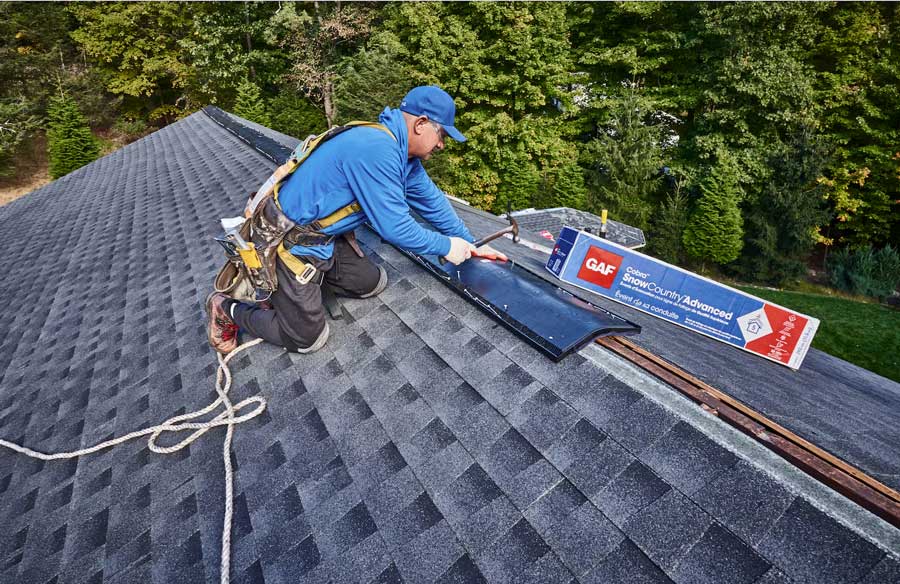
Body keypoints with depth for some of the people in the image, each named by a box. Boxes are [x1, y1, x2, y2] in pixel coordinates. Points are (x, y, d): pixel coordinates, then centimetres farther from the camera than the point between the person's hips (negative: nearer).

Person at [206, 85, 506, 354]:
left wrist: (470, 244, 11)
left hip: (328, 238, 9)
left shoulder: (403, 153, 3)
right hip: (293, 243, -9)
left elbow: (431, 200, 11)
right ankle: (228, 307, 18)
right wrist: (447, 246, -14)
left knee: (373, 284, 14)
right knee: (308, 339, 0)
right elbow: (394, 227, -27)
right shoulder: (378, 149, -29)